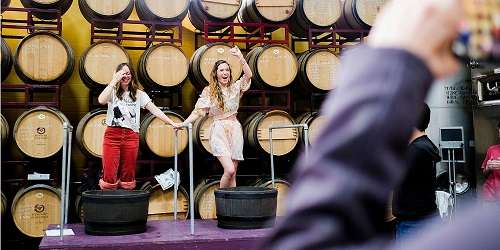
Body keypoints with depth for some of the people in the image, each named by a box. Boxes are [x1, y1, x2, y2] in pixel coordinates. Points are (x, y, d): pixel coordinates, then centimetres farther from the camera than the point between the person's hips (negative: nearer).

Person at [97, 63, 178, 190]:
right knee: (109, 176, -7)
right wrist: (114, 80, -13)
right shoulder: (112, 91, 6)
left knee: (128, 177, 6)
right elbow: (101, 100, -16)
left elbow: (155, 110, 2)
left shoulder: (139, 94, 9)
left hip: (131, 136, 2)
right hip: (112, 135, -1)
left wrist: (172, 123, -8)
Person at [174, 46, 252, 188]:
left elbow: (248, 75, -8)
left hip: (235, 129, 3)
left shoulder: (235, 87, 7)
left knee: (233, 173, 5)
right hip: (219, 130, -3)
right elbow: (198, 111, 1)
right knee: (229, 170, -17)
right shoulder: (209, 91, 3)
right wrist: (183, 124, -9)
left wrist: (240, 57, -18)